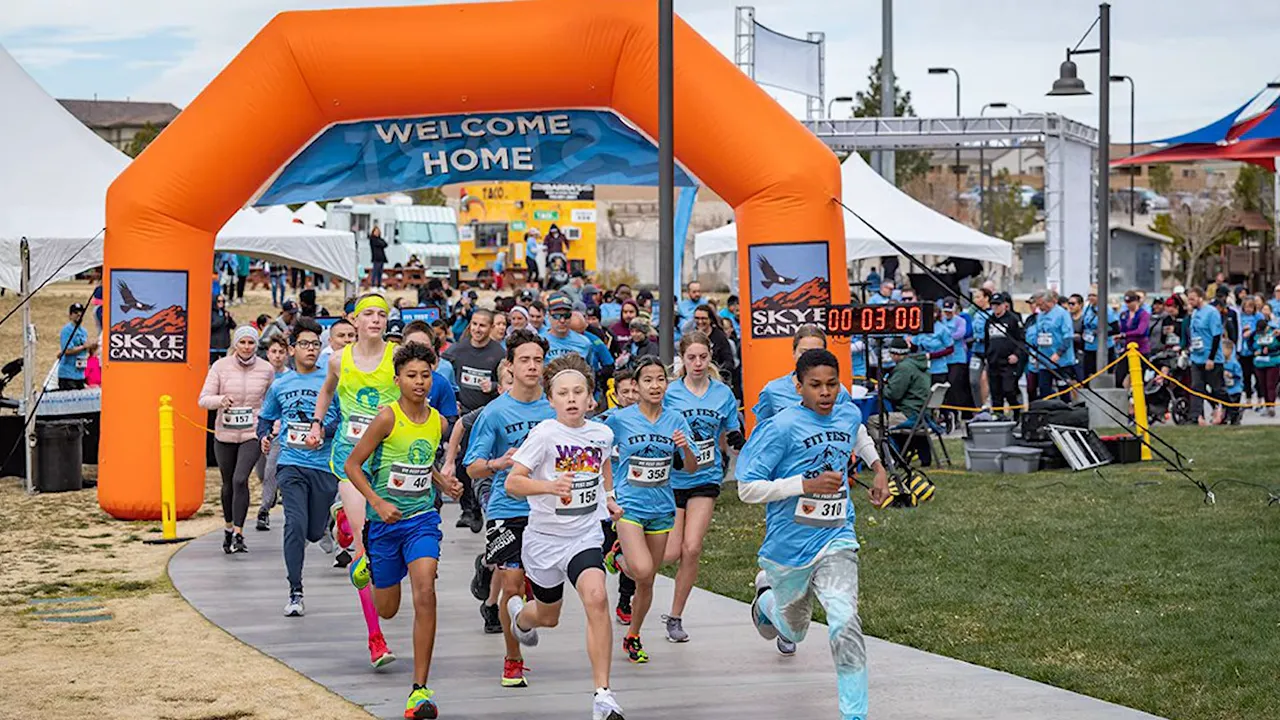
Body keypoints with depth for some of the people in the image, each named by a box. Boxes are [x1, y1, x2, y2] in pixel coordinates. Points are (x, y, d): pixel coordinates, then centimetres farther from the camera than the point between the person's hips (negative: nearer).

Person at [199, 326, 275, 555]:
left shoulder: (266, 369, -1)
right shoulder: (221, 366, -3)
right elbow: (204, 399, -5)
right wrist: (220, 400, -25)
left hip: (252, 434, -2)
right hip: (225, 434, 2)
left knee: (240, 480, -19)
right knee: (228, 484, 13)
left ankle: (238, 534, -17)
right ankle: (228, 527, 35)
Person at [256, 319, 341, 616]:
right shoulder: (279, 385, 11)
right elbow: (266, 418, 24)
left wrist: (324, 431, -18)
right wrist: (265, 436, 3)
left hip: (323, 465, 0)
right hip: (291, 464, 0)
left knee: (315, 532, 6)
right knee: (296, 524, -17)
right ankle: (295, 594, -13)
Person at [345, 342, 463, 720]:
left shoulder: (438, 422, 2)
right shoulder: (388, 417, -14)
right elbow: (352, 464, -9)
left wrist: (444, 483, 3)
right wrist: (378, 502, -20)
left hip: (422, 518, 2)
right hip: (385, 521, -2)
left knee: (425, 595, -18)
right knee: (387, 609, 13)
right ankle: (367, 564, 51)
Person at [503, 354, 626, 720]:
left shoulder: (602, 433, -1)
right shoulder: (545, 434, -15)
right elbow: (512, 482, -20)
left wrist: (608, 497, 17)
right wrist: (549, 486, -35)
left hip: (585, 535, 2)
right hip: (545, 536, -2)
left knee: (596, 598, -26)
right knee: (547, 617, 18)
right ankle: (519, 612, 60)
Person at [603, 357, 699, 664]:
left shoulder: (675, 420, 0)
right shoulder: (620, 419, -7)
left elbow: (692, 468, -1)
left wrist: (685, 447, -21)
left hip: (661, 508, 3)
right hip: (629, 505, -3)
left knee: (647, 582, 9)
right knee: (642, 570, -22)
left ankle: (633, 637, 29)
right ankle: (617, 556, 12)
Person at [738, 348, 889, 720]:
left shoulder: (848, 415, 1)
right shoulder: (782, 427, -17)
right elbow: (748, 488, -18)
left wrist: (878, 467, 17)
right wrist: (807, 484, -24)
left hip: (836, 539, 2)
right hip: (789, 546, -2)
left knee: (845, 621, -22)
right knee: (794, 630, 21)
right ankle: (767, 594, 56)